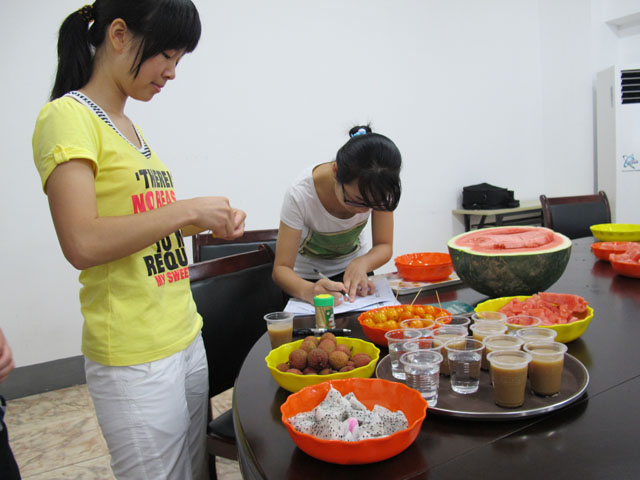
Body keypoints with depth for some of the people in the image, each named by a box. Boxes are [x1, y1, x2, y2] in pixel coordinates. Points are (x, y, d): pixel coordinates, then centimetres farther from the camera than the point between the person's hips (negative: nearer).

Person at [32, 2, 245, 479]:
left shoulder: (129, 126, 13)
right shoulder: (68, 117, -11)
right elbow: (82, 244, -23)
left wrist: (207, 222, 3)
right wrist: (187, 209, -17)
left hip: (185, 336, 8)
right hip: (135, 359, -8)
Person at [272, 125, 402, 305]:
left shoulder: (378, 189, -23)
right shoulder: (301, 195, -32)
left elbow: (384, 246, -15)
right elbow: (281, 269, -28)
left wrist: (361, 264, -36)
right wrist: (308, 291, -49)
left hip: (353, 265, 2)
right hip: (308, 274, -2)